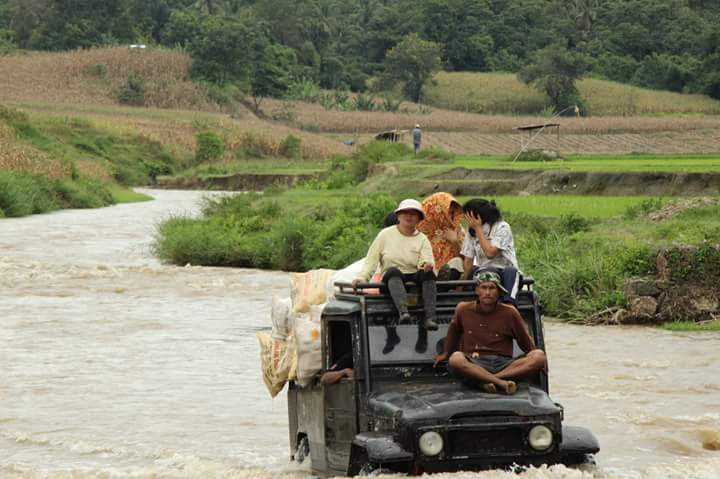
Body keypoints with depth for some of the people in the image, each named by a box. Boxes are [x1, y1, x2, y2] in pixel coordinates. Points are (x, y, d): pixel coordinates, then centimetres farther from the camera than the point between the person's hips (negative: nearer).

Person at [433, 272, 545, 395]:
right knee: (456, 359, -36)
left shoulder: (510, 313, 8)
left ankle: (486, 381, -35)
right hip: (473, 365, -1)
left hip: (503, 364, 1)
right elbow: (453, 332, 28)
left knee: (539, 355, -27)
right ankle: (501, 383, -40)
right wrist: (446, 353, 38)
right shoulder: (463, 310, 9)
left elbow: (526, 342, 17)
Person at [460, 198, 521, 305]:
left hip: (506, 270, -2)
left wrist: (478, 228, -13)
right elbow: (468, 260, 9)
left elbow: (490, 253, -20)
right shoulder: (472, 231, 9)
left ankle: (509, 304, -57)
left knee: (511, 271, -36)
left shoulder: (502, 227, -6)